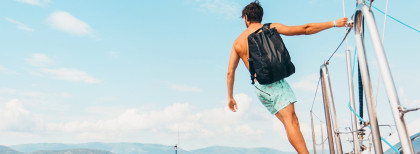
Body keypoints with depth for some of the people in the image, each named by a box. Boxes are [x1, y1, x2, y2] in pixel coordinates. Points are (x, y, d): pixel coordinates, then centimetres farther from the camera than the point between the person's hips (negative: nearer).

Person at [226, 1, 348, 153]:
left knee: (290, 122, 8)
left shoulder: (237, 42, 15)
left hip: (259, 87, 4)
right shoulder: (271, 28, 6)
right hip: (276, 81, -3)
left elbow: (230, 72, 14)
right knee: (291, 121, -11)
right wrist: (334, 23, 11)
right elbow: (305, 29, 3)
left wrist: (230, 97, 22)